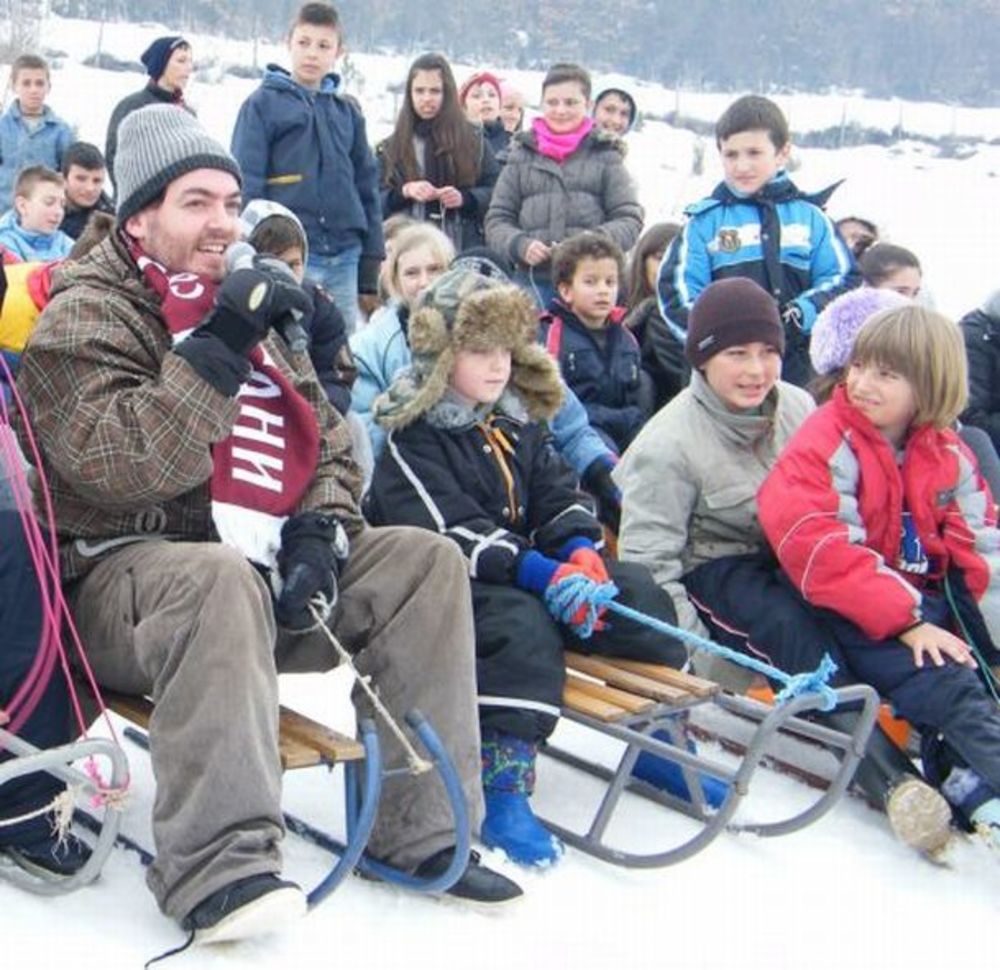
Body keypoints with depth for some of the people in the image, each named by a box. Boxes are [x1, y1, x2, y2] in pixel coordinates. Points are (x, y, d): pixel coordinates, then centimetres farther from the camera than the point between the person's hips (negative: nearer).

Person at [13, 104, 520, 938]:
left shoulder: (243, 304, 19)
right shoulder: (83, 317, -4)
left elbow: (326, 435, 17)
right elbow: (125, 468, -22)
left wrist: (320, 530, -2)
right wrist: (217, 347, -22)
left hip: (258, 561, 8)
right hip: (119, 577, -7)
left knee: (427, 563, -7)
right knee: (222, 581, -40)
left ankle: (421, 830, -7)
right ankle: (220, 870, -43)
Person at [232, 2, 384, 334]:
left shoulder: (347, 110, 14)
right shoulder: (263, 104, 2)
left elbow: (367, 188, 16)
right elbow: (245, 187, -2)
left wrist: (370, 274, 12)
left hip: (344, 259, 4)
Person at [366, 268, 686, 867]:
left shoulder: (519, 421, 16)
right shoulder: (413, 437, -10)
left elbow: (557, 495, 11)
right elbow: (450, 531, -20)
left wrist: (580, 549, -13)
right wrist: (543, 573, -28)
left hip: (526, 573, 8)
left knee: (638, 593, -4)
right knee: (522, 626, -37)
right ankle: (501, 788, -34)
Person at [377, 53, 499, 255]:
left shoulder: (474, 139, 12)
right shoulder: (391, 147, 15)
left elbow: (497, 191, 7)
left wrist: (465, 198, -12)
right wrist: (404, 192, -11)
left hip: (464, 250, 0)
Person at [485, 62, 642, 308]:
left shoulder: (605, 155, 8)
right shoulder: (522, 155, 12)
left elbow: (629, 219, 4)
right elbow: (497, 220, 12)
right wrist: (520, 244, -9)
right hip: (533, 281, 1)